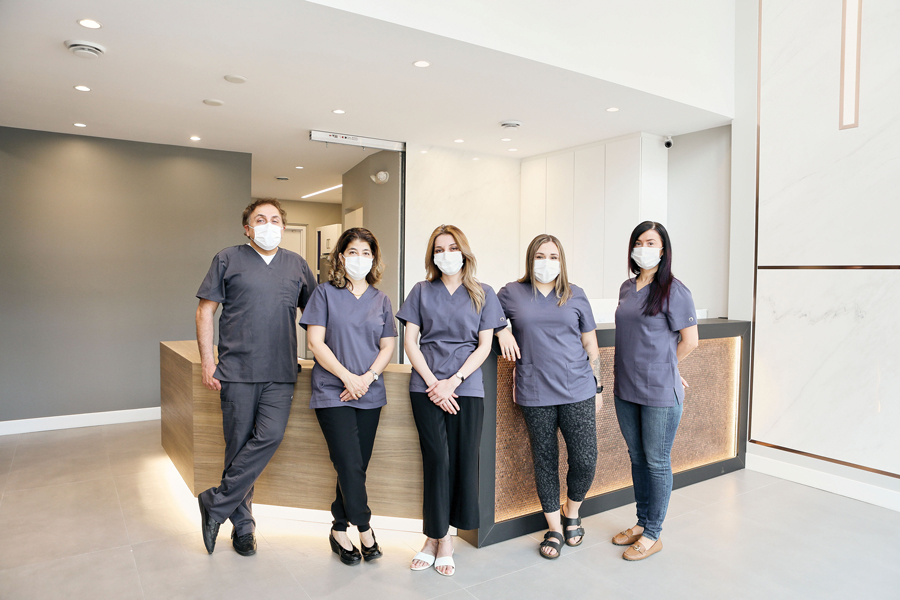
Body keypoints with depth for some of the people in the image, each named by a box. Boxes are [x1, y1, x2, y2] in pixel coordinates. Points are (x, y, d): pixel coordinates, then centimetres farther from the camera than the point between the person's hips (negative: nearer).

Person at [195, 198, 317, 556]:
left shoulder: (296, 265, 14)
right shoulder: (228, 260, 6)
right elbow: (205, 311, 5)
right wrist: (207, 361, -3)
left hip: (281, 373, 2)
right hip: (237, 370, -2)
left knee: (270, 436, -12)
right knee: (239, 445, 3)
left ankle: (216, 504, 6)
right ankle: (242, 524, 19)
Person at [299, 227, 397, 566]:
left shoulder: (380, 300, 11)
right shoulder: (325, 293, 1)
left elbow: (387, 347, 8)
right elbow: (316, 342, -5)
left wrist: (367, 378, -8)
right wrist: (347, 377, -13)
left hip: (369, 394, 4)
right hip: (333, 392, -3)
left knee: (357, 465, 7)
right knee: (350, 464, -9)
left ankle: (340, 531, 24)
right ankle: (364, 528, 9)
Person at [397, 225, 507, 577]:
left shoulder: (483, 294, 7)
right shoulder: (421, 291, 9)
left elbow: (484, 345, 2)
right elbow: (410, 341, 5)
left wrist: (453, 381, -8)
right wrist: (433, 382, -6)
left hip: (467, 387, 0)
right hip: (427, 386, 0)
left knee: (463, 459, 1)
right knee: (436, 459, -2)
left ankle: (438, 537, 15)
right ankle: (439, 538, 11)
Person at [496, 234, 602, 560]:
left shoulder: (575, 295, 7)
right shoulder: (511, 293, 4)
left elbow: (591, 346, 11)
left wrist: (597, 387, 10)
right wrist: (502, 330, -3)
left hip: (578, 391, 1)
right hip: (535, 395, 0)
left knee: (585, 460, 0)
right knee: (545, 461, 7)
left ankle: (572, 513, 29)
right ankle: (554, 529, 26)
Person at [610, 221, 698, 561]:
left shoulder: (673, 290, -10)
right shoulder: (627, 288, 9)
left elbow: (689, 341, -7)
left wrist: (662, 369, 2)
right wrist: (638, 371, 11)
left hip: (660, 393, -6)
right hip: (626, 390, 7)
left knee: (657, 462, 6)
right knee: (637, 458, 17)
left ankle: (652, 535, 20)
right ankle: (641, 522, 33)